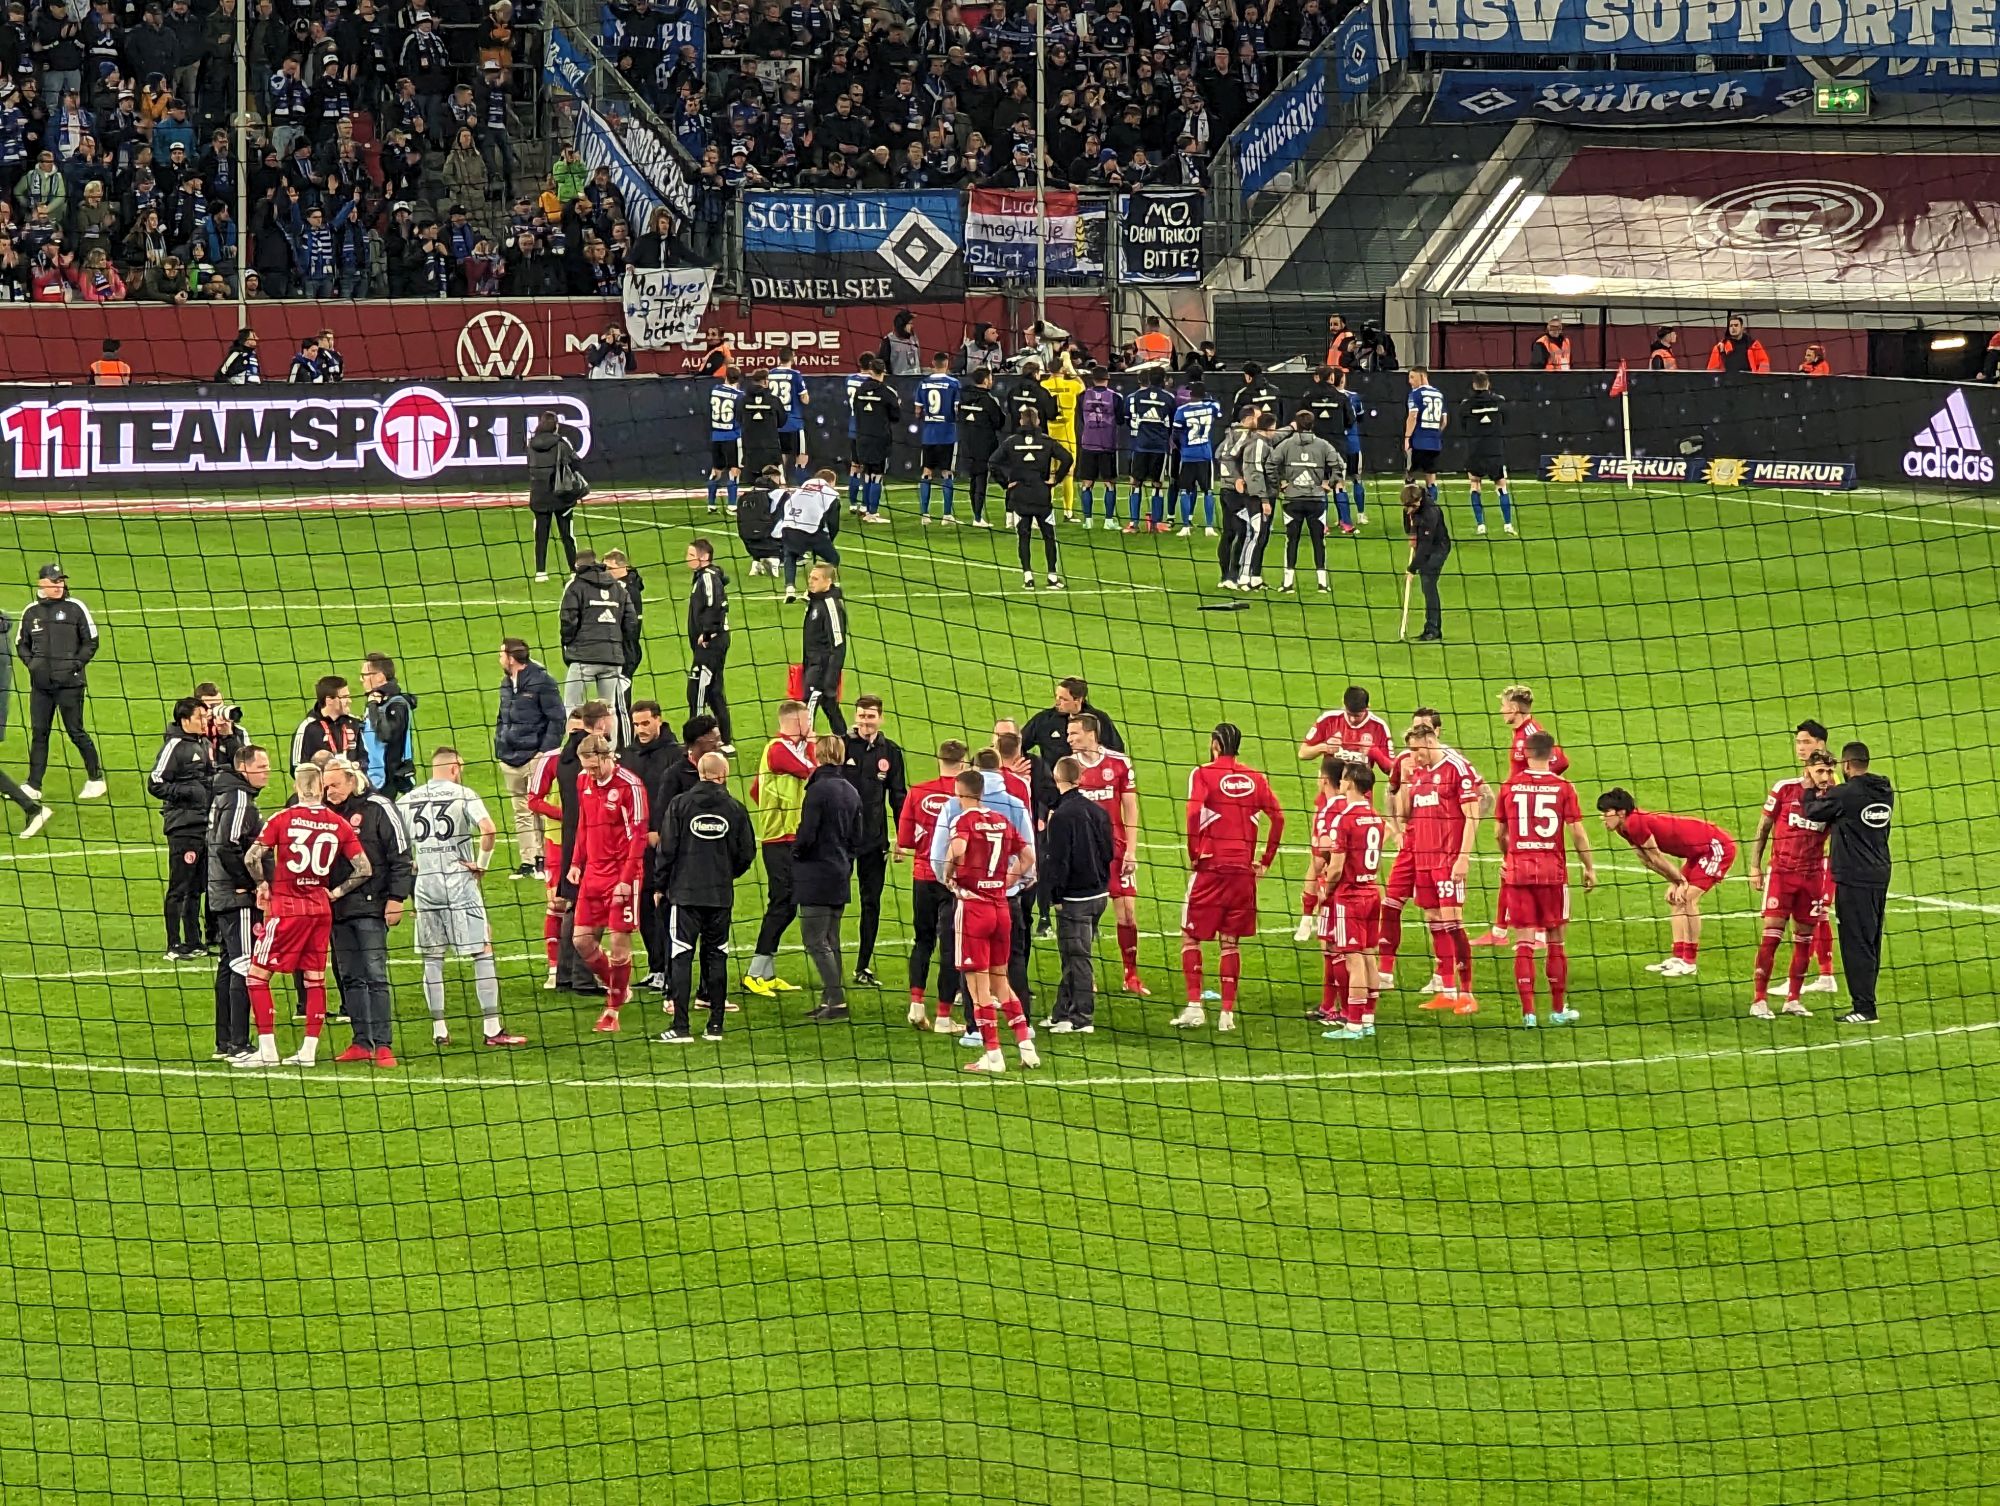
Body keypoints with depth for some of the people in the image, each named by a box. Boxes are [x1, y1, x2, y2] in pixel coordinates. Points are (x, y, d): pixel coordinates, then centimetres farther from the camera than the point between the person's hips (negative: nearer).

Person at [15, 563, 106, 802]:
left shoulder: (75, 608, -3)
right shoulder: (31, 612, 7)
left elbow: (91, 642, 1)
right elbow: (21, 644, 17)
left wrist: (75, 664, -9)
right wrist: (31, 663, 0)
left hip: (69, 682, -3)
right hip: (40, 682, 3)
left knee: (76, 731, -1)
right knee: (38, 733, 4)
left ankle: (96, 779, 11)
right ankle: (33, 786, 8)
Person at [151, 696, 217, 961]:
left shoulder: (205, 745, 15)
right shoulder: (175, 746, -10)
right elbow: (155, 784, -14)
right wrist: (188, 792, -17)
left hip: (205, 826, 8)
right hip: (183, 827, -8)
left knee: (196, 888, 13)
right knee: (179, 889, -4)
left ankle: (193, 942, 20)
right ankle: (174, 946, -1)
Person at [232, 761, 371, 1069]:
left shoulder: (283, 820, -9)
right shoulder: (339, 825, 0)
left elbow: (251, 857, -15)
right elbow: (363, 869, 0)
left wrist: (262, 885, 2)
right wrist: (336, 892, 10)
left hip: (286, 906, -4)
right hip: (320, 908, 4)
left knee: (257, 975, 4)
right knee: (315, 979, 12)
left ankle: (267, 1050, -1)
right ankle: (308, 1051, 11)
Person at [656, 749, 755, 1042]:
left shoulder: (680, 804, -4)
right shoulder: (734, 808, 0)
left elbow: (667, 849, -4)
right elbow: (747, 854, 5)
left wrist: (660, 886, 8)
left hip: (685, 891, -2)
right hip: (721, 895, 2)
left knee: (682, 956, -2)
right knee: (716, 956, 10)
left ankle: (680, 1026, -7)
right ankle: (715, 1025, 10)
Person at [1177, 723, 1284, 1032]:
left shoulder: (1204, 774, -3)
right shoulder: (1255, 778, 8)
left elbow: (1194, 812, -18)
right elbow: (1278, 816, 3)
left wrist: (1193, 854, -8)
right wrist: (1266, 860, 10)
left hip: (1210, 867, -3)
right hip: (1243, 869, 3)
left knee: (1191, 937, 7)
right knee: (1231, 942, 9)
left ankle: (1194, 1006, -2)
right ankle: (1228, 1012, 7)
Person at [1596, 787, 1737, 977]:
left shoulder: (1636, 824, -26)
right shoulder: (1625, 828, 3)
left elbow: (1656, 858, -19)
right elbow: (1648, 860, 5)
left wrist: (1679, 881, -7)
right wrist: (1676, 882, -3)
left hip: (1717, 846, -10)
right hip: (1698, 852, 10)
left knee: (1689, 898, -16)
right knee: (1675, 898, 10)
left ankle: (1689, 963, -11)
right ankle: (1677, 958, 11)